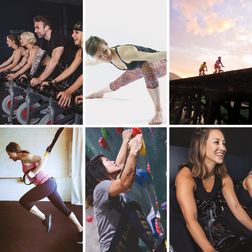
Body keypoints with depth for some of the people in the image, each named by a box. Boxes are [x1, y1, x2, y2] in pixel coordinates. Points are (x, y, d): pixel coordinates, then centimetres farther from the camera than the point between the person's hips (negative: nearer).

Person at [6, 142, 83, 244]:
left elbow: (42, 159, -22)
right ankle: (80, 230, 22)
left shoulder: (25, 157, -10)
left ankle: (44, 218, 7)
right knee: (63, 208, 16)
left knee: (23, 201, -1)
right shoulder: (25, 159, 18)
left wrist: (33, 173, -22)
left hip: (46, 185, -10)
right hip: (49, 183, 10)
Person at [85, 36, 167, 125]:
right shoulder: (107, 57, -13)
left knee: (146, 66, -42)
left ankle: (158, 112, -36)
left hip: (160, 62, -8)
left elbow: (151, 56, -52)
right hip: (142, 67, 8)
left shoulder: (125, 53, -40)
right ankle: (101, 92, 62)